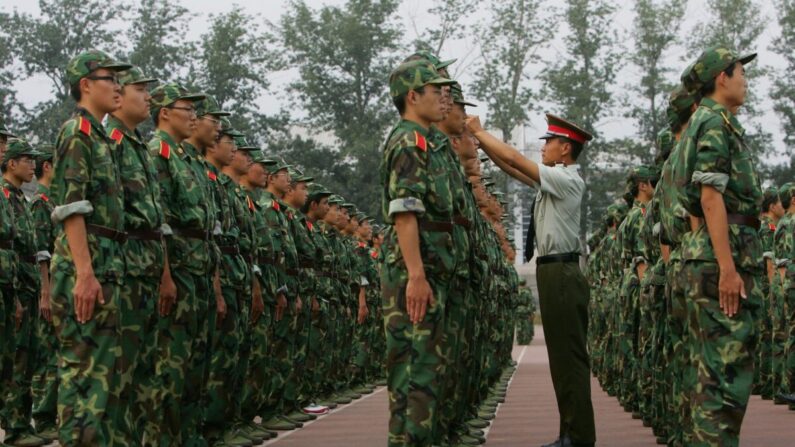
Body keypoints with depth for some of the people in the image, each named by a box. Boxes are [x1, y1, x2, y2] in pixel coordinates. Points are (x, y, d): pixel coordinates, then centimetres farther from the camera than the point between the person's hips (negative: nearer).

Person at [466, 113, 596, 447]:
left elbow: (514, 160, -14)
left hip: (561, 273, -10)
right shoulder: (553, 180, 16)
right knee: (562, 356, 10)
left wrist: (479, 131, -5)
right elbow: (511, 168, 19)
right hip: (554, 272, 10)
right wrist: (480, 142, 12)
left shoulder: (567, 180, -11)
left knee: (570, 356, -9)